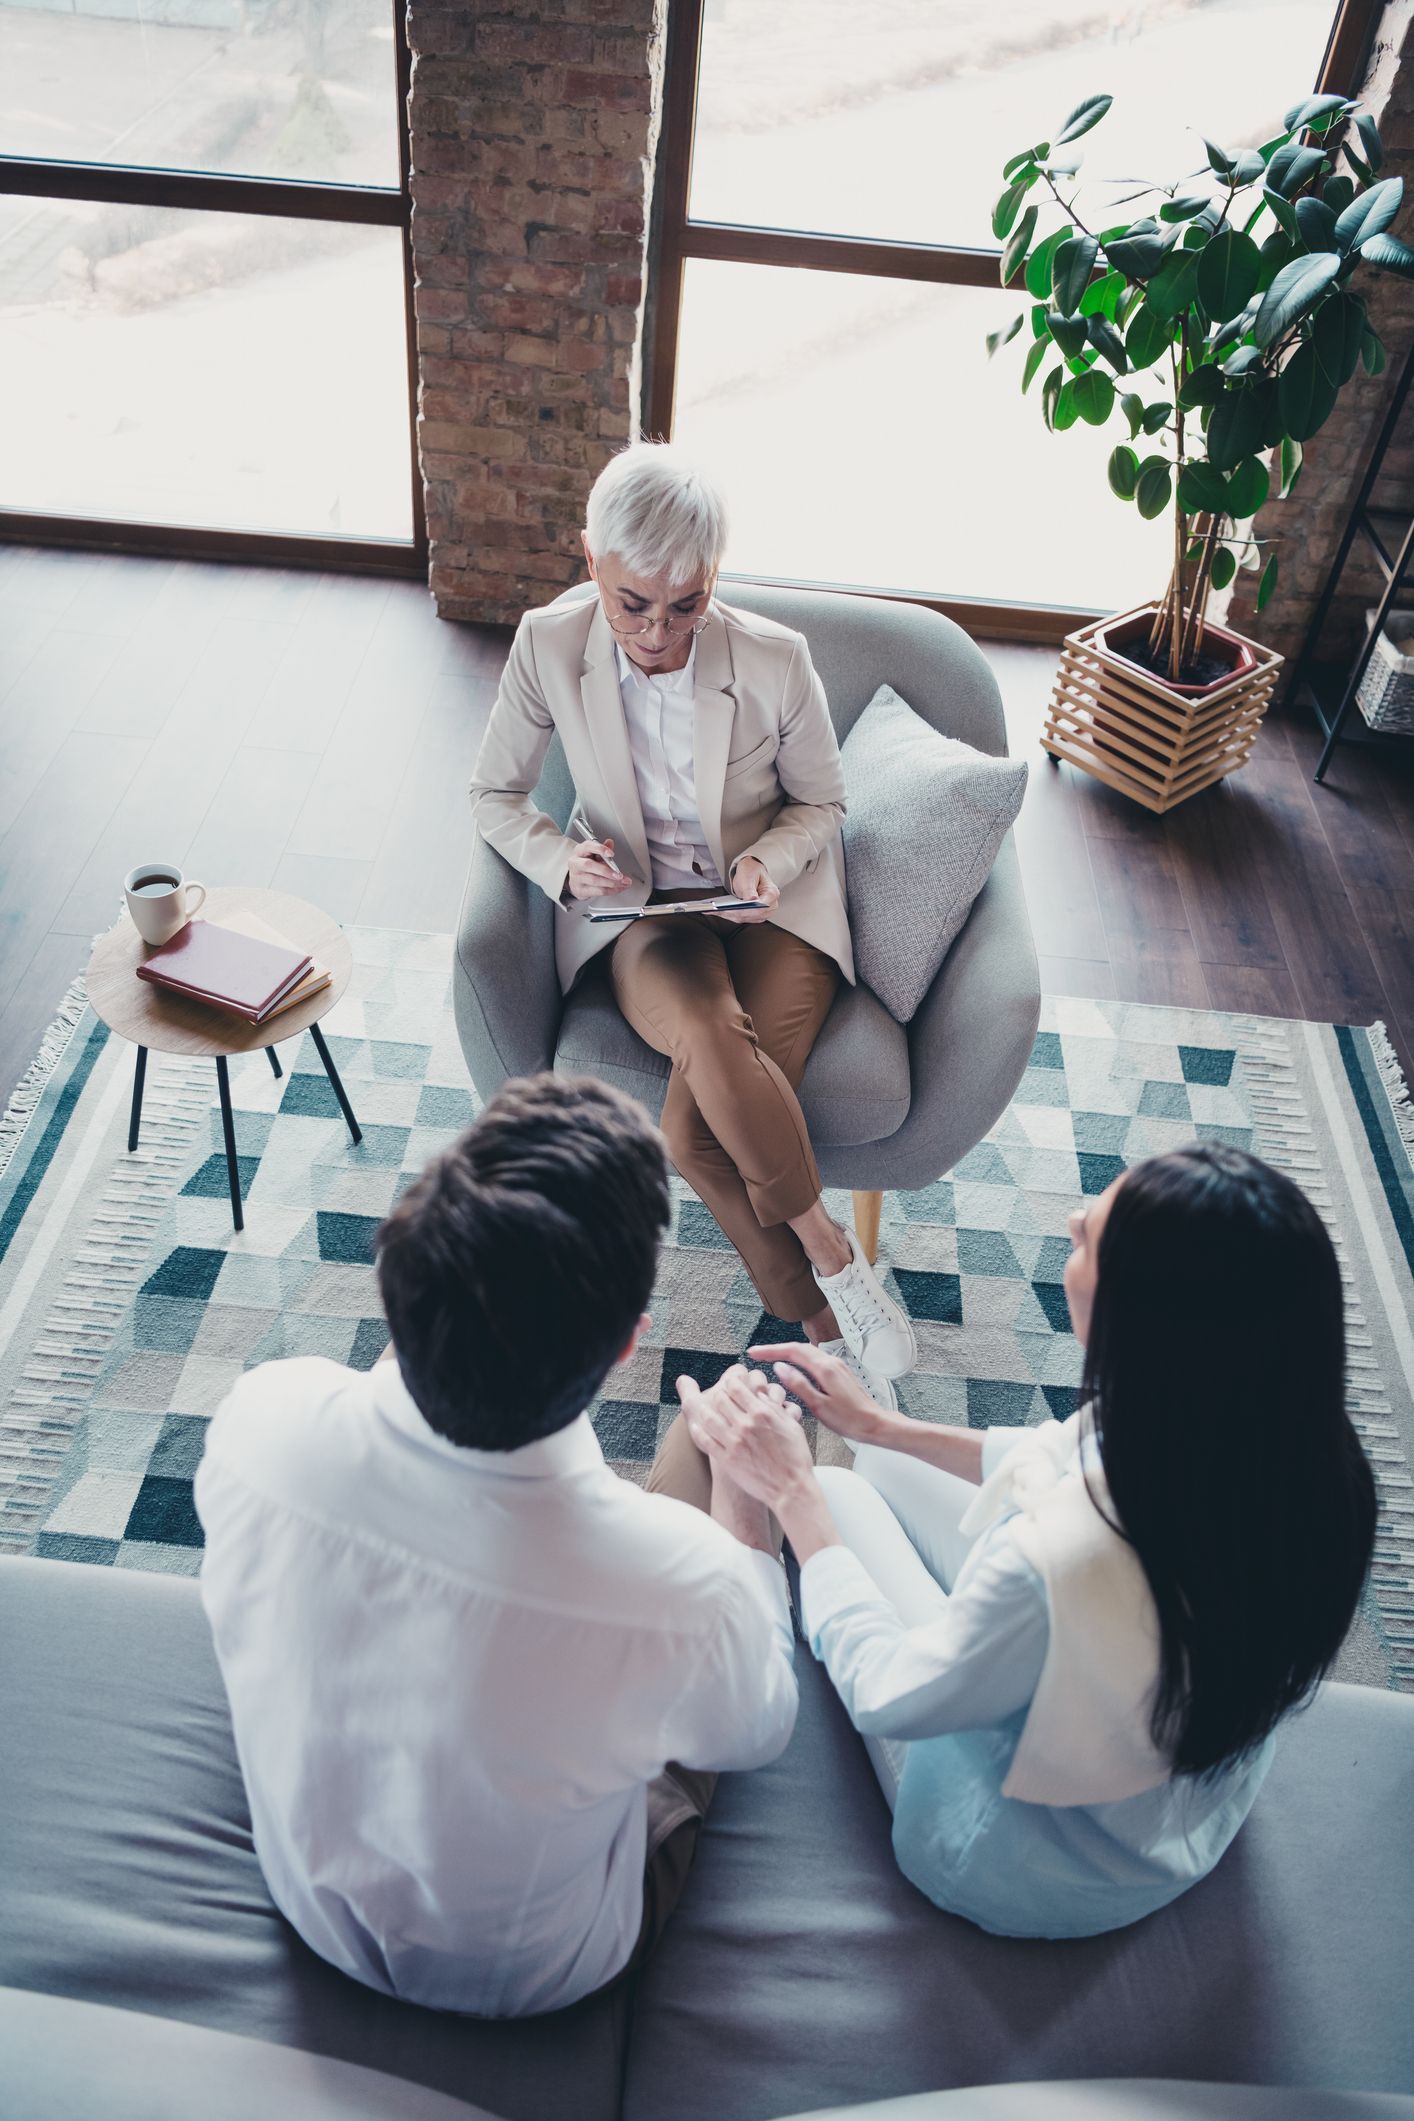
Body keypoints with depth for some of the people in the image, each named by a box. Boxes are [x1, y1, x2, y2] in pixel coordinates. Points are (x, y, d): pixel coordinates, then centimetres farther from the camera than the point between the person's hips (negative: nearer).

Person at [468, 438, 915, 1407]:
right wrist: (563, 862, -17)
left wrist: (771, 862, -20)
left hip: (769, 905, -1)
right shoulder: (548, 646, -12)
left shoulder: (777, 661, -16)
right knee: (710, 1033, -35)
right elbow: (495, 794, 3)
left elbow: (823, 803, 2)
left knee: (694, 1133, -27)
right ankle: (829, 1258, -13)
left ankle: (821, 1315, -3)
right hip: (640, 910, 2)